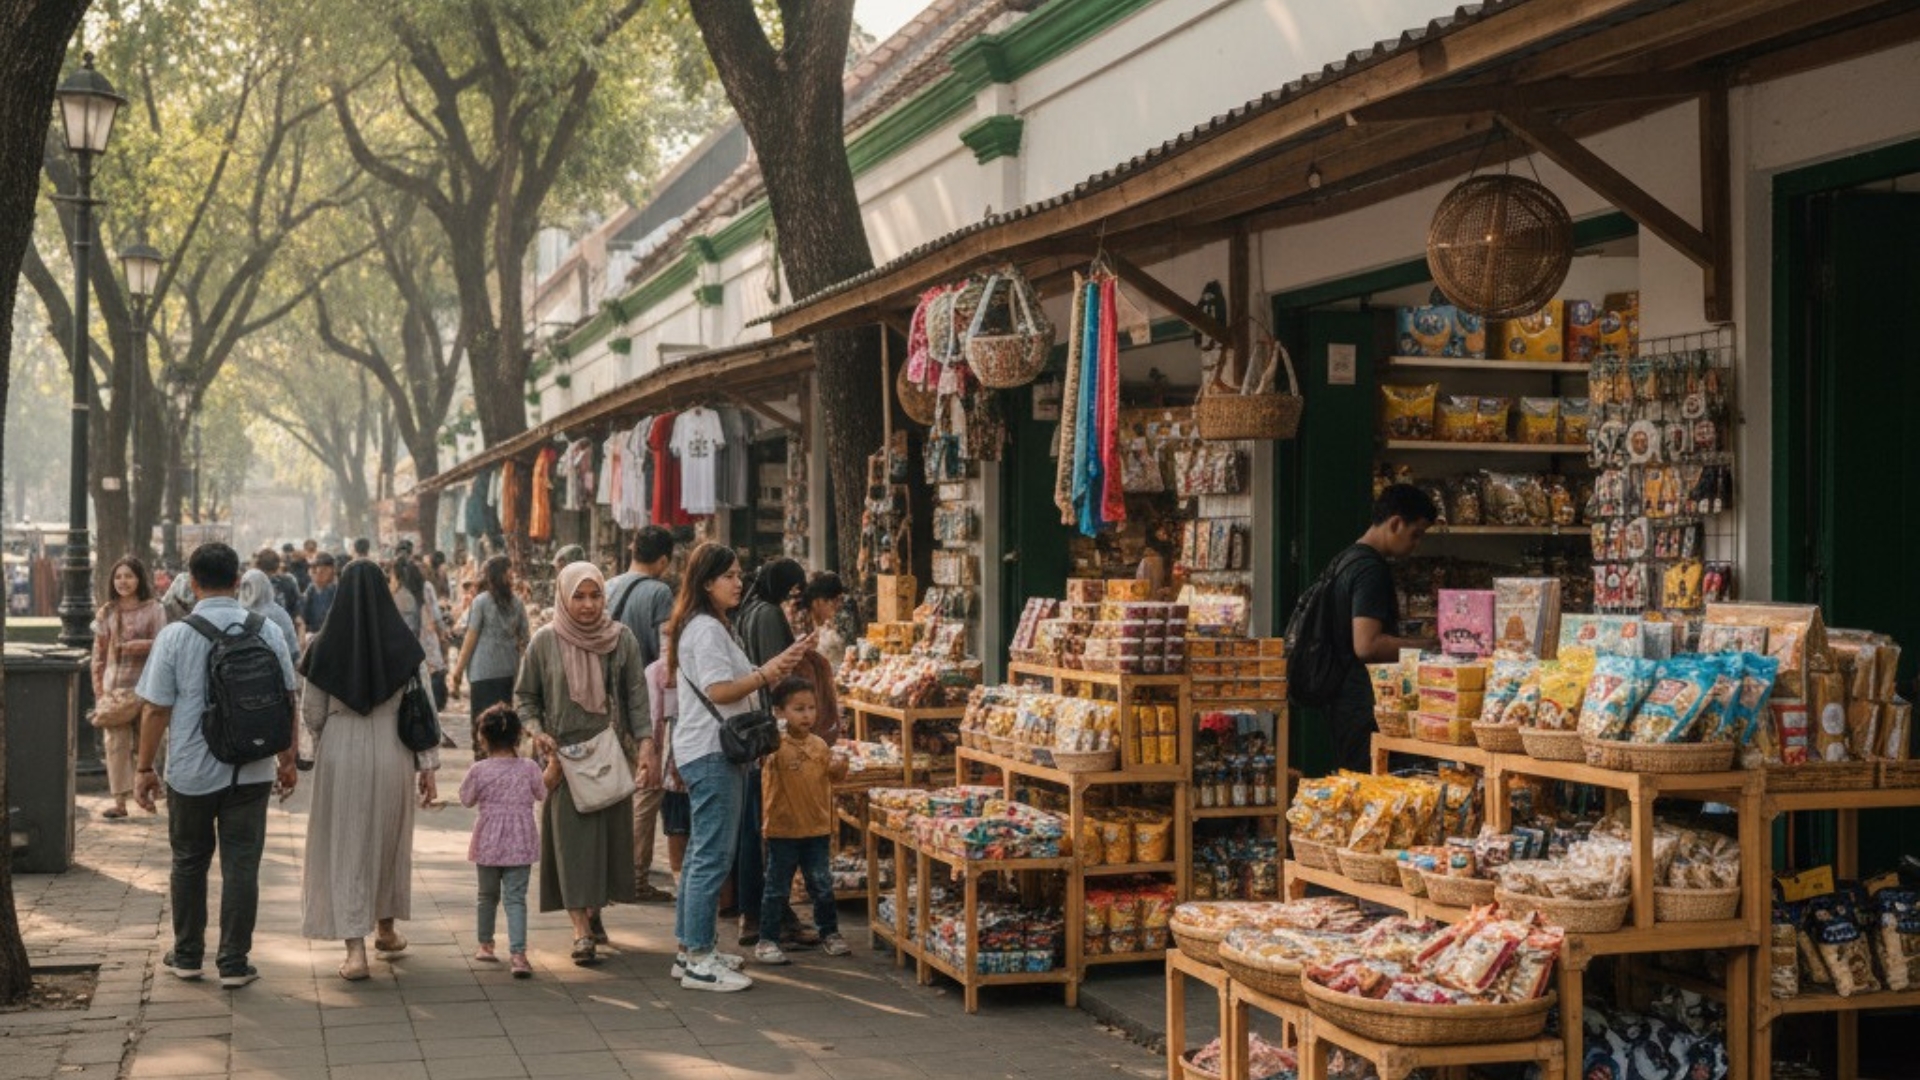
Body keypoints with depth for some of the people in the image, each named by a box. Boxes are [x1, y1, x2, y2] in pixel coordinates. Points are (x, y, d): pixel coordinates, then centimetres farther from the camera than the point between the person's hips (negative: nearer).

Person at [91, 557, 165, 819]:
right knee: (116, 742, -2)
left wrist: (142, 645, -22)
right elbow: (99, 652, 10)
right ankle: (120, 801, 0)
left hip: (144, 684, -2)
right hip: (114, 685, 2)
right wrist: (98, 685, 4)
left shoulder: (153, 609, 1)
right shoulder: (106, 612, 10)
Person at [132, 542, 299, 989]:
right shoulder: (266, 633, -2)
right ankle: (233, 963, 8)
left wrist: (144, 768, 4)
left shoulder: (175, 636, -7)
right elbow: (286, 702, 3)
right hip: (251, 771, 1)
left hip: (190, 771, 0)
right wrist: (288, 760, 14)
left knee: (189, 862, 15)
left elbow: (156, 708, -6)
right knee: (241, 865, 5)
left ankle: (187, 955, 26)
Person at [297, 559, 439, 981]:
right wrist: (428, 764, 3)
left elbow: (310, 713, 1)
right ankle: (385, 928, 35)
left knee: (345, 848, 4)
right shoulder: (403, 645, -7)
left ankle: (355, 950, -4)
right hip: (391, 756, 1)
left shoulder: (326, 647, -7)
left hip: (339, 756, -1)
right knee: (389, 842, 20)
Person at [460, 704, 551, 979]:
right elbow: (542, 793, 12)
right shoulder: (530, 769, -5)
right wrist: (553, 766, 25)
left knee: (488, 895, 19)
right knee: (516, 899, -1)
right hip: (521, 844, 0)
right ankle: (518, 953, -14)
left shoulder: (479, 770, -8)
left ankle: (485, 945, 33)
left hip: (488, 844, 0)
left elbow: (466, 799, 6)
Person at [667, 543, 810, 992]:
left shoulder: (706, 627, 19)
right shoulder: (707, 629, -13)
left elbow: (732, 684, 18)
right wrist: (769, 673, -25)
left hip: (710, 752, 11)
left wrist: (777, 668, 8)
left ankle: (689, 950, 21)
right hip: (711, 753, -11)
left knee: (701, 854, 15)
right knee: (713, 857, -9)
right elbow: (719, 690, -21)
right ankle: (699, 962, -7)